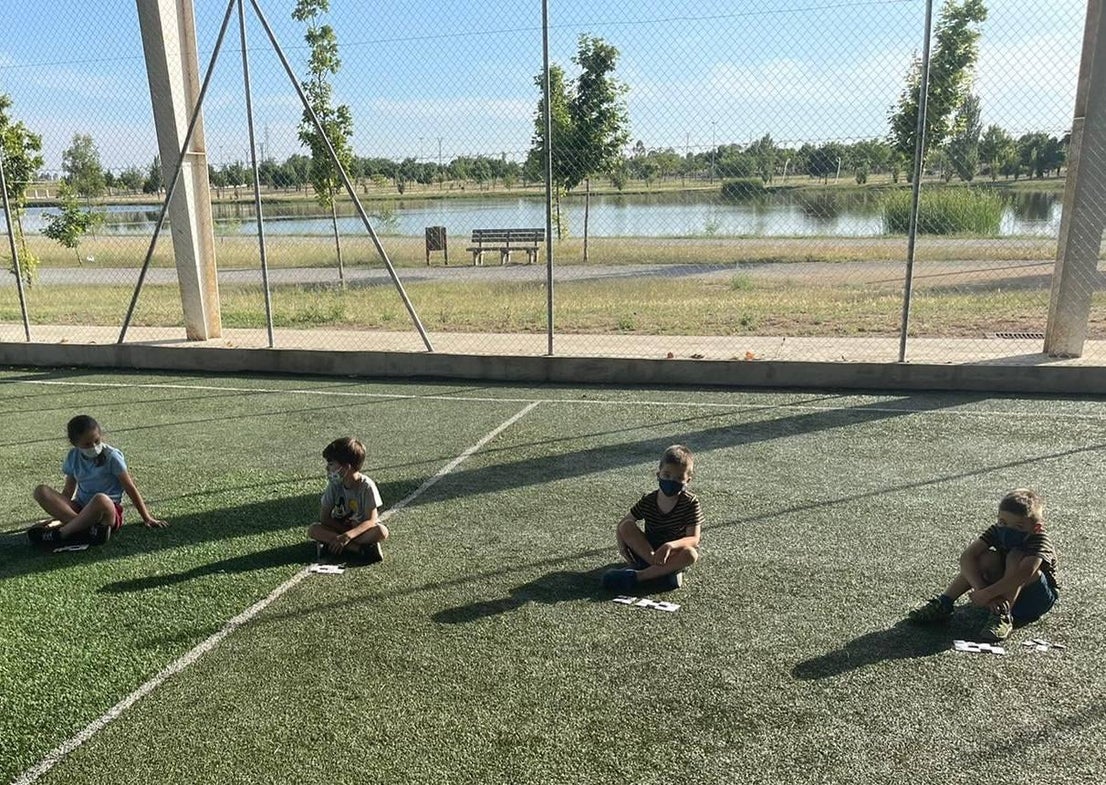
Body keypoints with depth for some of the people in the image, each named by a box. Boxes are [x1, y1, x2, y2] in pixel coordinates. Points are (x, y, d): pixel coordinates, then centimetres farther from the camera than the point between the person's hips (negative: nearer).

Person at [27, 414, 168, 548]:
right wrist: (56, 514, 8)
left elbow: (131, 488, -3)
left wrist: (147, 518, -5)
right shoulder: (73, 458, 6)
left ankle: (61, 533, -25)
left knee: (101, 499, -41)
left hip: (109, 511, -5)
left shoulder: (111, 457, -6)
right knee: (41, 491, -18)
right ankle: (87, 527, -33)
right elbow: (68, 492, 17)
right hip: (81, 509, 5)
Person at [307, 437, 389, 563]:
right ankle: (361, 549, -30)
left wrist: (347, 536, -39)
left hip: (361, 530, -4)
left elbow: (371, 521, -25)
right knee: (313, 530, -24)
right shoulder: (334, 485, -8)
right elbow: (324, 516, -7)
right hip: (340, 528, 4)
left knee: (381, 531, -34)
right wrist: (346, 530, -21)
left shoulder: (367, 486, -20)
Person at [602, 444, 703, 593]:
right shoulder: (647, 501, -8)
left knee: (690, 554, -35)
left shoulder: (691, 504, -14)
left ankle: (636, 576, -35)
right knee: (627, 526, -22)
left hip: (673, 553, -2)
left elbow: (693, 539, -23)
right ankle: (666, 571, -28)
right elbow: (622, 524, -1)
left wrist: (671, 545, -42)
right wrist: (621, 544, -23)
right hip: (646, 550, 2)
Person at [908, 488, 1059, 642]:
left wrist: (985, 594, -46)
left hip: (1038, 599, -4)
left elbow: (1023, 574, -45)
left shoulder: (1040, 542, -27)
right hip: (1004, 592, 5)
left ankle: (1004, 616, -35)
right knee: (986, 557, -23)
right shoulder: (998, 531, -13)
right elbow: (966, 556, -25)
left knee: (1016, 556, -29)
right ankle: (944, 603, -18)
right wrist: (981, 589, -38)